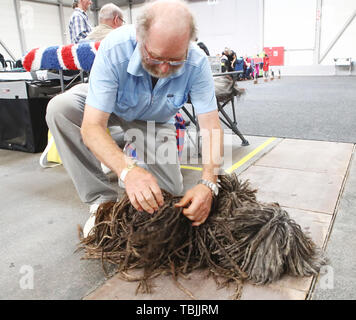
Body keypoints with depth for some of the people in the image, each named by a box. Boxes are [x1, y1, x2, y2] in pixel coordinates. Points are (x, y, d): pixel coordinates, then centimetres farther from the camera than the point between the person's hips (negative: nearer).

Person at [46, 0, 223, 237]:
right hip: (111, 109, 0)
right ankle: (102, 199, -19)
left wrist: (208, 184, -47)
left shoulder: (196, 63, -32)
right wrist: (128, 171, -56)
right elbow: (92, 127, -39)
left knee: (170, 191, -10)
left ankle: (138, 148, 21)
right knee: (59, 109, -30)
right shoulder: (114, 49, -36)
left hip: (155, 120, 1)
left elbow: (211, 125, -31)